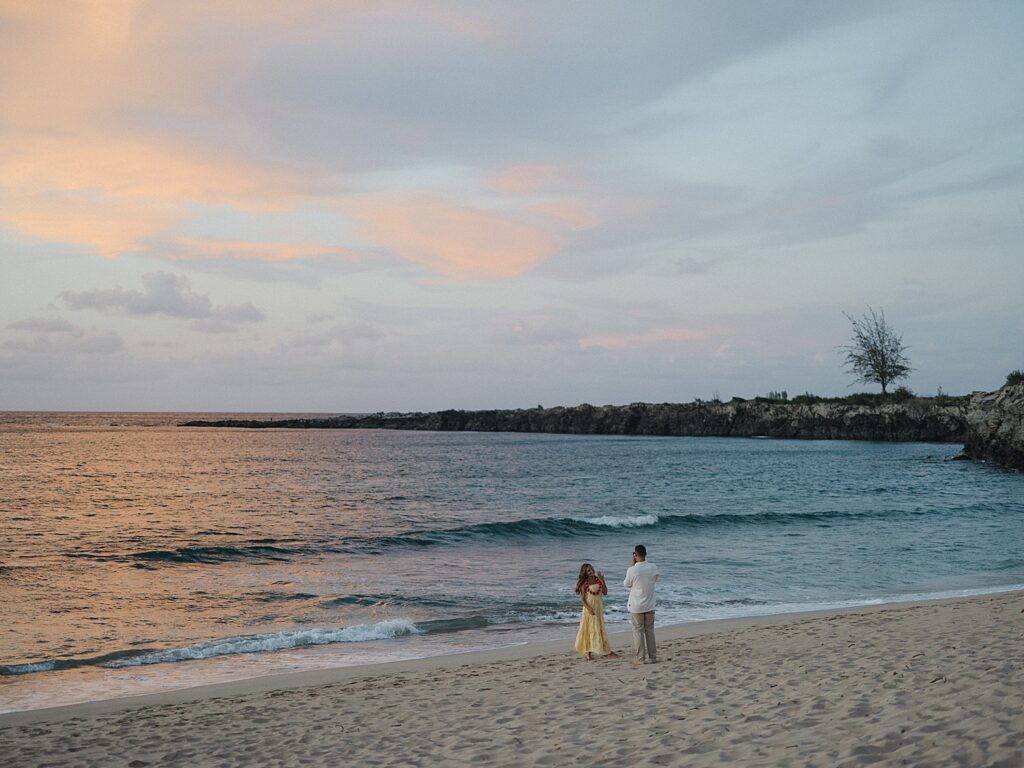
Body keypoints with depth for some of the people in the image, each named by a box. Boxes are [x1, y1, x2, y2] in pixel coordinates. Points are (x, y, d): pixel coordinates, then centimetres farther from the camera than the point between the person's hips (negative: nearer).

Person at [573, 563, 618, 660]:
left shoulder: (598, 580, 2)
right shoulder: (584, 583, -10)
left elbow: (605, 592, 1)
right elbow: (583, 599, -11)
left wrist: (602, 581, -10)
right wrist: (589, 608, -24)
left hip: (599, 608, 5)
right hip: (590, 609, -5)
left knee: (600, 629, 11)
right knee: (589, 629, -1)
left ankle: (607, 652, 15)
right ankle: (588, 652, 3)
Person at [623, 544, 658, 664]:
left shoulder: (632, 570, -18)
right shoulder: (653, 567, -7)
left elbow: (626, 584, -1)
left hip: (636, 606, -3)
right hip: (650, 605, 3)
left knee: (638, 631, 5)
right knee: (650, 630, 13)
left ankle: (640, 658, 6)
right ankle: (652, 657, 16)